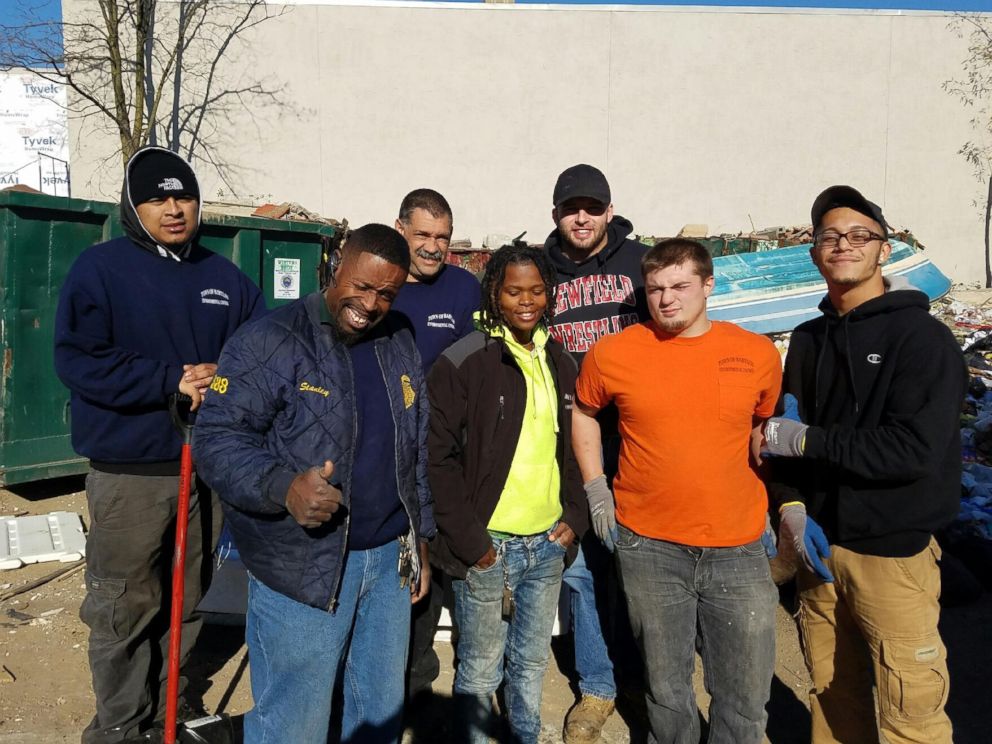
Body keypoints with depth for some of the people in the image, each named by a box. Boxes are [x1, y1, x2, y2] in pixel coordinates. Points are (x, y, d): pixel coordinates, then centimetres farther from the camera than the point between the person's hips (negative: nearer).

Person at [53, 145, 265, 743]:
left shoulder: (224, 277, 7)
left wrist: (223, 375, -15)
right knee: (125, 605, 5)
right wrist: (171, 381, -20)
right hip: (130, 470, -4)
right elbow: (77, 359, -14)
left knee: (188, 597, 17)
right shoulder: (100, 268, -5)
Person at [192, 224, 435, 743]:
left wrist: (420, 537, 14)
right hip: (300, 568, -5)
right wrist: (283, 486, -31)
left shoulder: (399, 344, 8)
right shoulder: (269, 343, -11)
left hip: (389, 560, 6)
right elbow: (216, 437, -14)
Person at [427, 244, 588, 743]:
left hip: (547, 544, 5)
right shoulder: (463, 362, -11)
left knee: (532, 660, 20)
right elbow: (439, 456, -13)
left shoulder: (560, 363, 8)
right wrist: (469, 539, -15)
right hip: (488, 547, -5)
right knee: (480, 670, 10)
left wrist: (574, 515, 4)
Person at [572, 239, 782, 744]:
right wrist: (596, 488, 7)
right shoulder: (612, 354, -5)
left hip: (738, 549, 1)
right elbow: (582, 412, 13)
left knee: (746, 695, 11)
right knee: (666, 688, 15)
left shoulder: (758, 354, -1)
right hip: (649, 548, -1)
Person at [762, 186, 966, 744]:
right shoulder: (810, 340, 10)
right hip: (818, 544, 5)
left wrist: (807, 440, -15)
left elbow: (915, 450, -19)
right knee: (831, 692, 15)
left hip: (893, 552, -5)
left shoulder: (923, 338, -8)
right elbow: (785, 432, 11)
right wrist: (791, 505, -4)